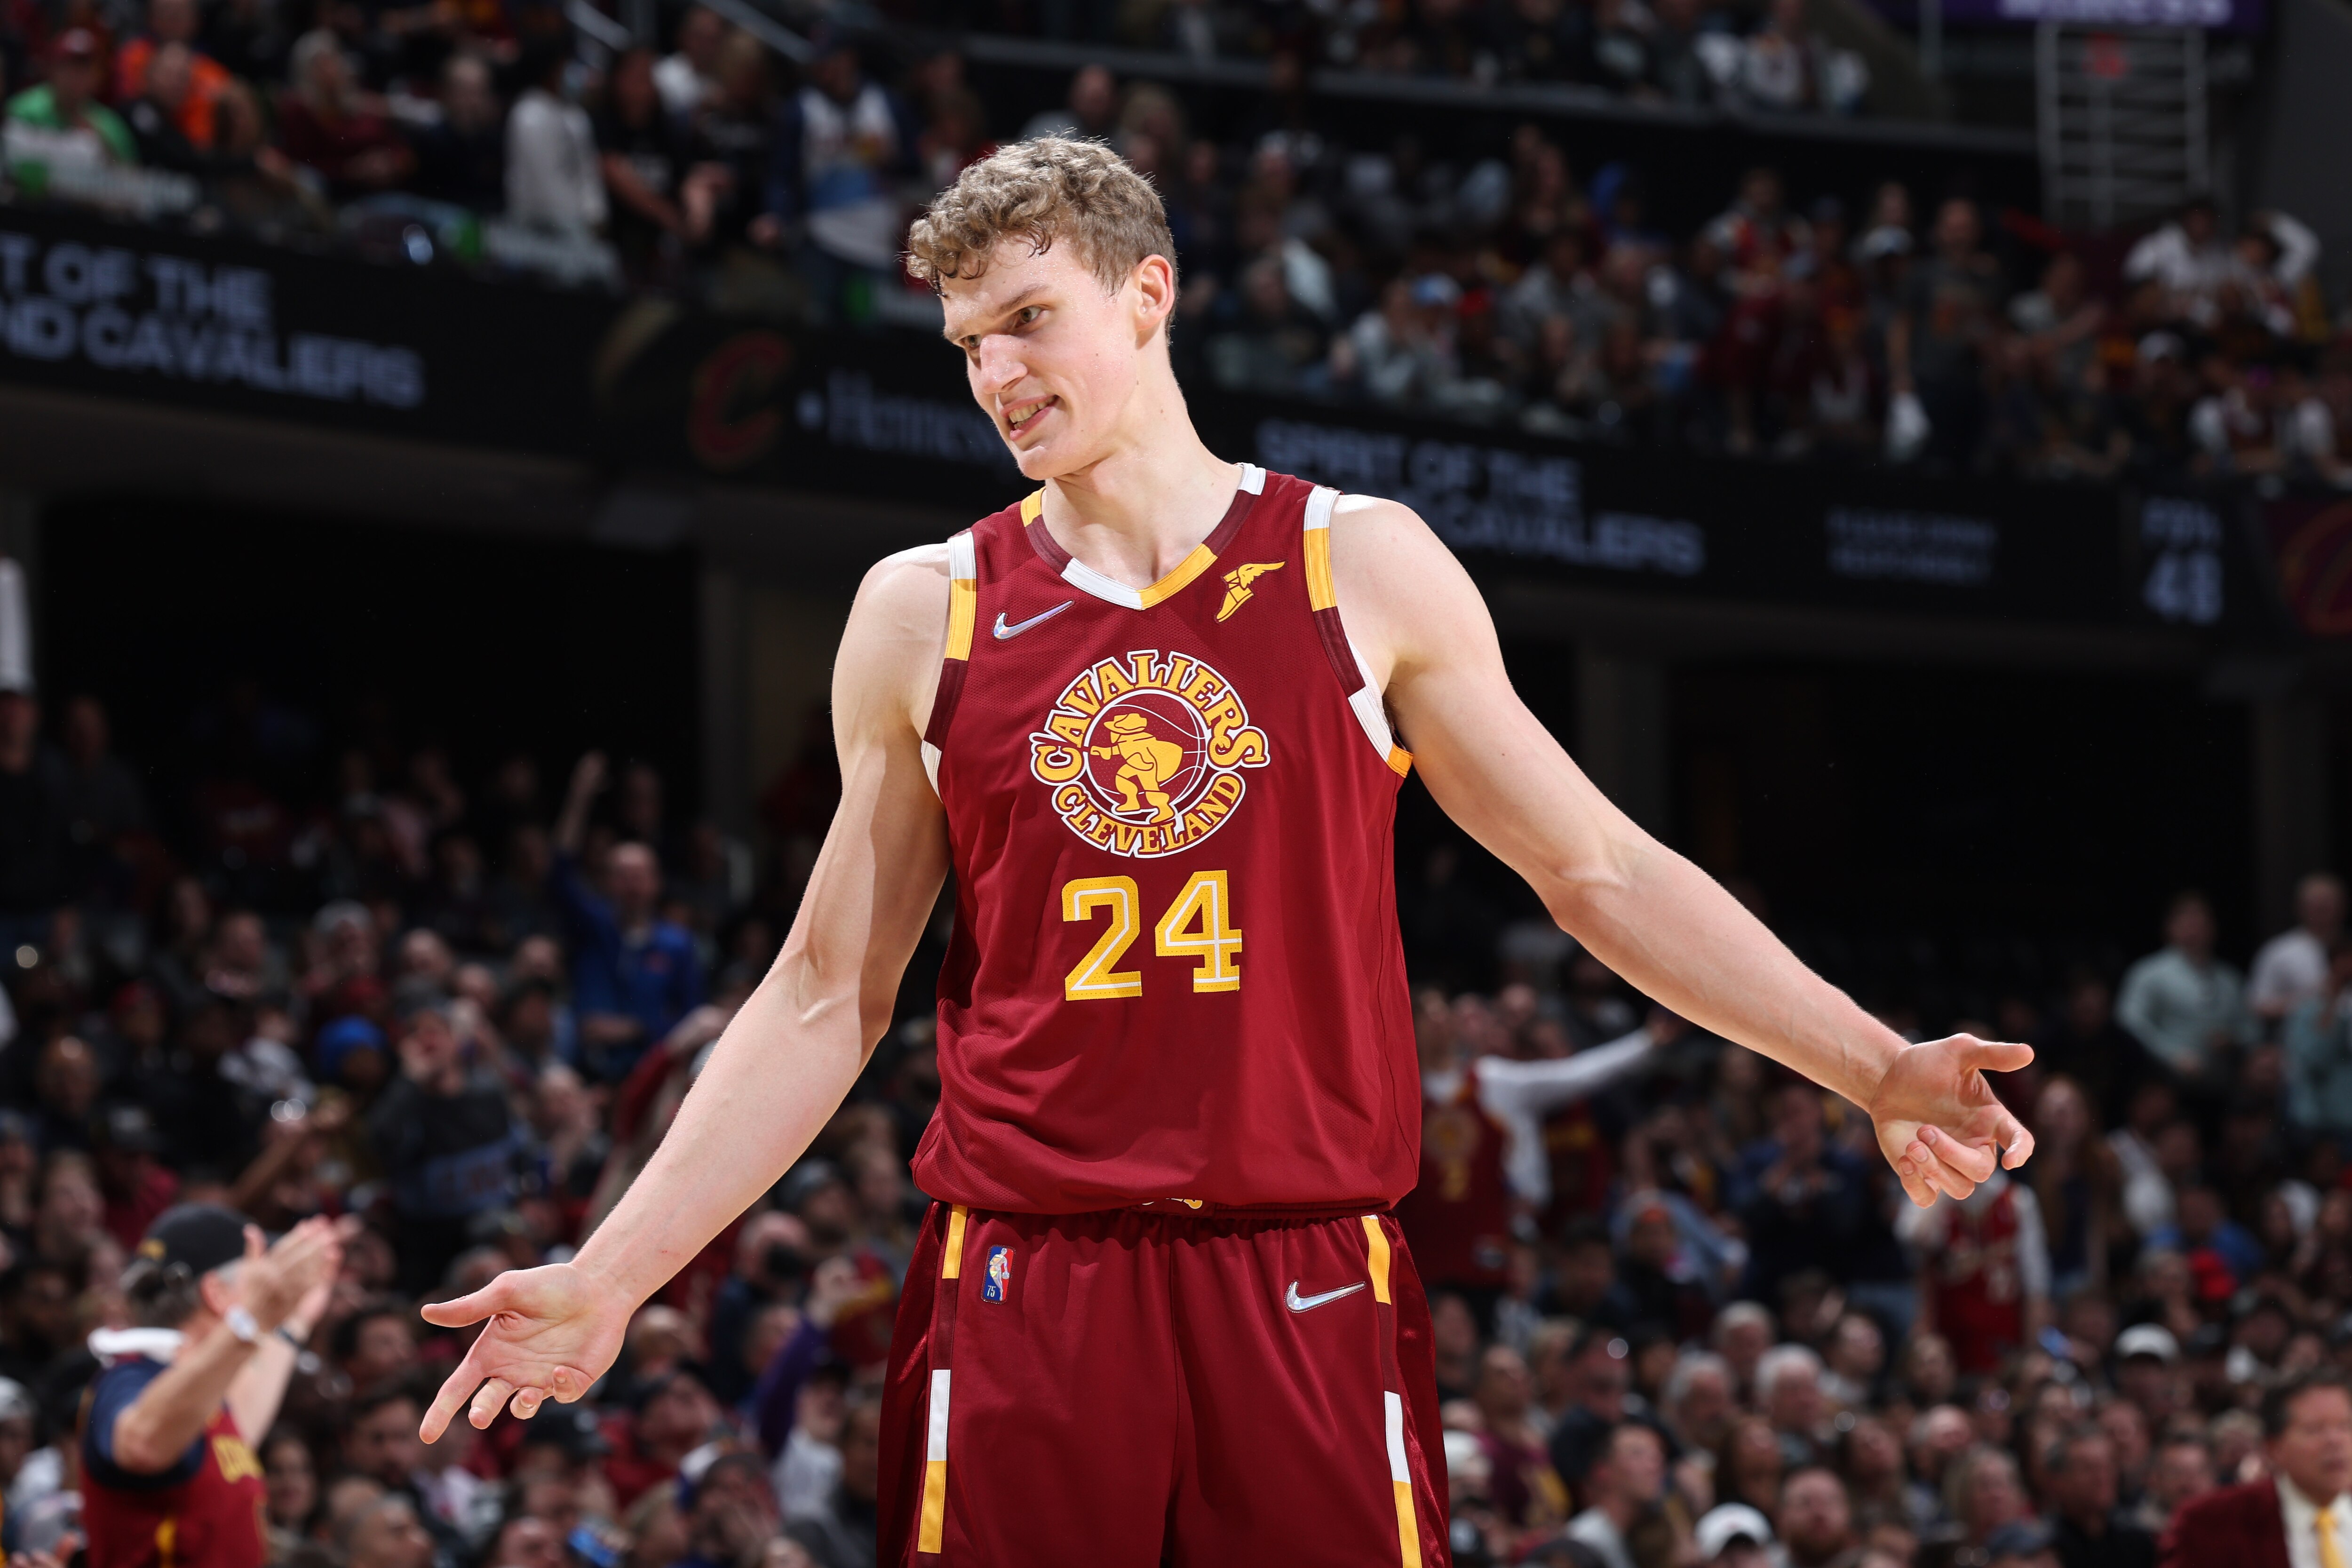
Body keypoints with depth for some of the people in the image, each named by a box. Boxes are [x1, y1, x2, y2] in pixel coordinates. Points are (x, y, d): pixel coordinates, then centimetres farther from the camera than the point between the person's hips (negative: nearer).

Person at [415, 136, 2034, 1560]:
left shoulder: (1362, 569, 6)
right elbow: (827, 996, 13)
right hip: (1020, 1296, 1)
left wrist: (1876, 1068, 4)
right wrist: (609, 1279, 6)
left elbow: (1601, 871, 11)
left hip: (1309, 1291, -1)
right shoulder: (922, 616, 9)